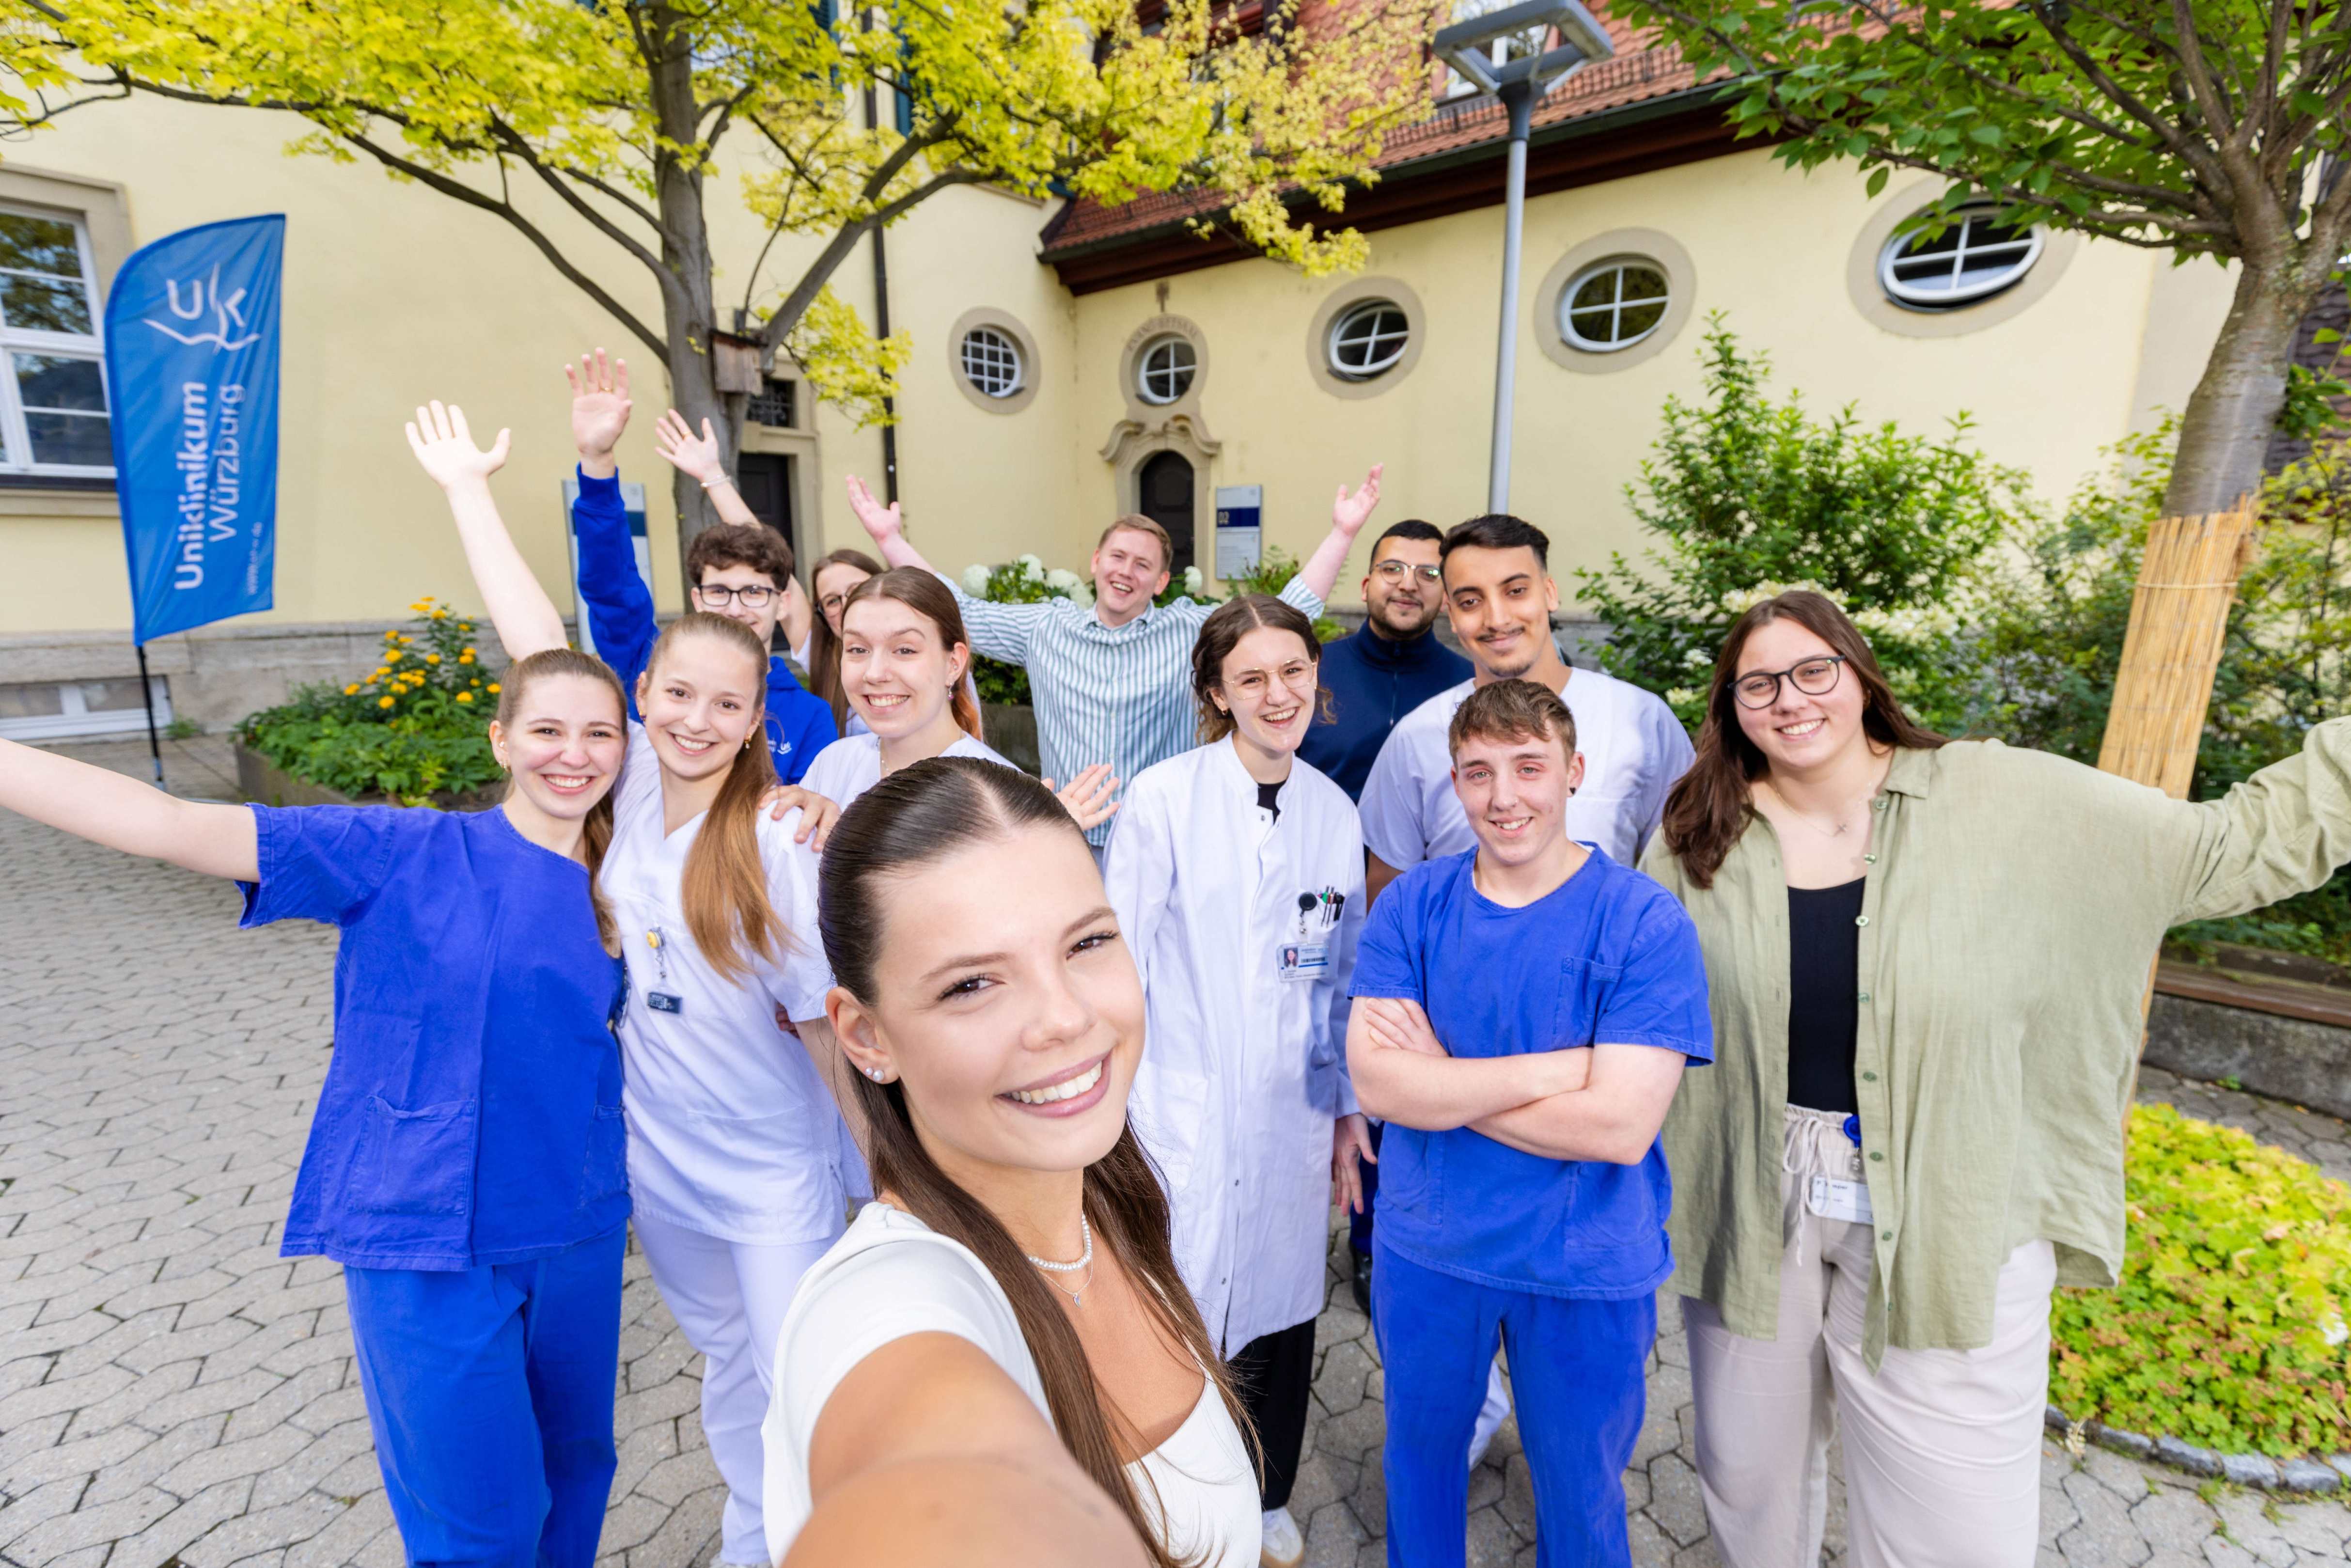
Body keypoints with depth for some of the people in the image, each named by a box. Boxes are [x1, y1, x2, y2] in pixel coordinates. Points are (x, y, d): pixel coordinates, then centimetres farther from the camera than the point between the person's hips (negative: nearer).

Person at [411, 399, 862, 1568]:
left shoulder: (778, 846, -20)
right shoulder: (629, 784, -8)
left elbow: (828, 1020, -15)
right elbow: (539, 643, -4)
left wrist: (886, 1171, -11)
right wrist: (466, 490, 2)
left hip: (774, 1172, -5)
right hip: (654, 1157, 5)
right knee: (726, 1359, 25)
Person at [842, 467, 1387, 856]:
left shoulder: (1190, 629, -1)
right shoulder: (1045, 627, 5)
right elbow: (964, 612, 8)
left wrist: (1342, 533, -11)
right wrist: (889, 537, 6)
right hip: (1066, 844, 2)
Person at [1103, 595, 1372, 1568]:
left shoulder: (1334, 811, 2)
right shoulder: (1163, 798, -12)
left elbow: (1343, 973, 9)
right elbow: (1120, 966, -9)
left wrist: (1349, 1106, 11)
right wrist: (1115, 1115, -9)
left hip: (1291, 1122, 4)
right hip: (1185, 1116, -4)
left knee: (1280, 1311, 19)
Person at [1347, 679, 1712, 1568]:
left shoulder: (1644, 921, -17)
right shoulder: (1410, 905, -9)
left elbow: (1619, 1125, -24)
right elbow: (1377, 1083, -18)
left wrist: (1439, 1082, -19)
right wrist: (1557, 1068, -24)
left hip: (1588, 1267, -2)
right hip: (1425, 1248, 3)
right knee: (1418, 1457, 26)